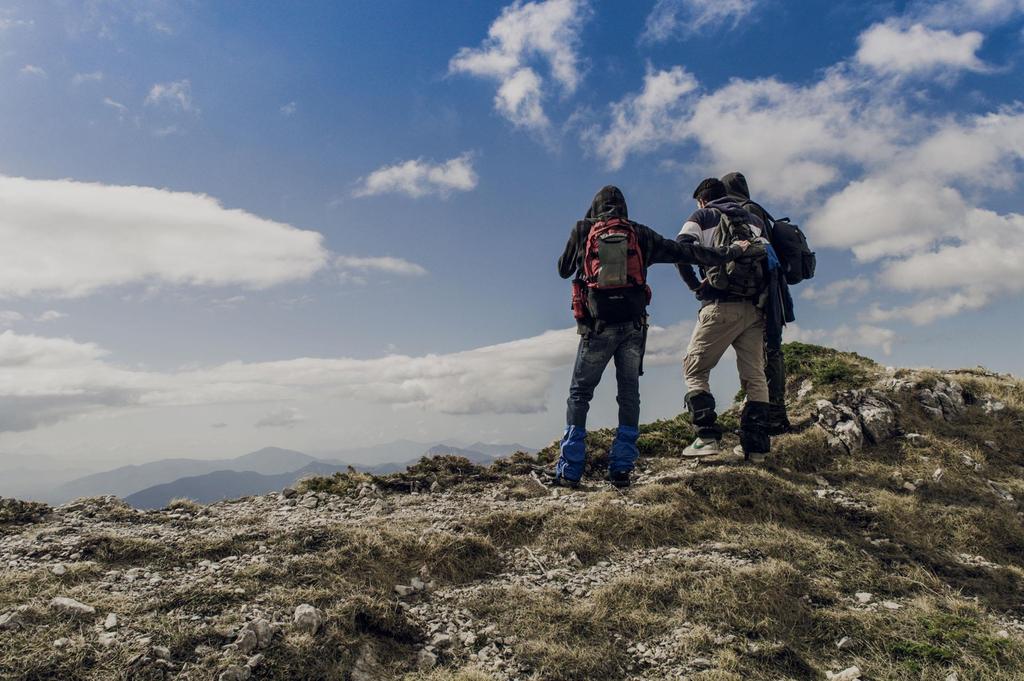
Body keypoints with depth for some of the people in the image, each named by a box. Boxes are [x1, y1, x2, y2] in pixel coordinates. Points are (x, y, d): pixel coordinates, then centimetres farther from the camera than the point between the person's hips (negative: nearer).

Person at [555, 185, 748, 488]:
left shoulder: (582, 231, 7)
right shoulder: (640, 234, 10)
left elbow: (563, 270, 17)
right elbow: (684, 251, 11)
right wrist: (728, 253, 20)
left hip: (597, 325, -2)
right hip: (633, 326, 2)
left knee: (579, 394, 6)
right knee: (629, 394, 10)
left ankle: (569, 469, 1)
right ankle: (622, 468, 8)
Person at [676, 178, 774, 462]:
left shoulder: (701, 217, 9)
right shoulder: (755, 220, 22)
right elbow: (772, 255, 10)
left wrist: (694, 284, 2)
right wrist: (762, 290, 15)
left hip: (721, 305, -4)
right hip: (754, 308, 5)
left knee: (694, 369, 4)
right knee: (754, 375, 8)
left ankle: (707, 436, -8)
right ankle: (756, 444, 4)